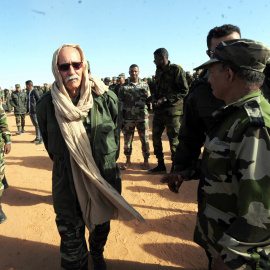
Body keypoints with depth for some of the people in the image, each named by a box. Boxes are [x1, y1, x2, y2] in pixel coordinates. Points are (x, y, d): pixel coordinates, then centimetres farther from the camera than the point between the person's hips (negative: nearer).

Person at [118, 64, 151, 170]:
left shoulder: (145, 85, 10)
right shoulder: (123, 87, 7)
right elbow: (120, 103, 5)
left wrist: (146, 96, -7)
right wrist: (120, 118, 0)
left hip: (142, 117, 0)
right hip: (128, 118, 0)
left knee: (145, 140, 3)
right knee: (127, 140, 6)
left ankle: (146, 161, 17)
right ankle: (128, 161, 21)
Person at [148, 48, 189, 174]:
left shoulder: (176, 70, -8)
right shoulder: (158, 71, 15)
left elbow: (184, 90, -13)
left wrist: (165, 99, -17)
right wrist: (154, 97, 3)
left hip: (172, 110, -8)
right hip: (159, 110, 8)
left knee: (174, 140, 0)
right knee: (156, 137, 10)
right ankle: (160, 165, 25)